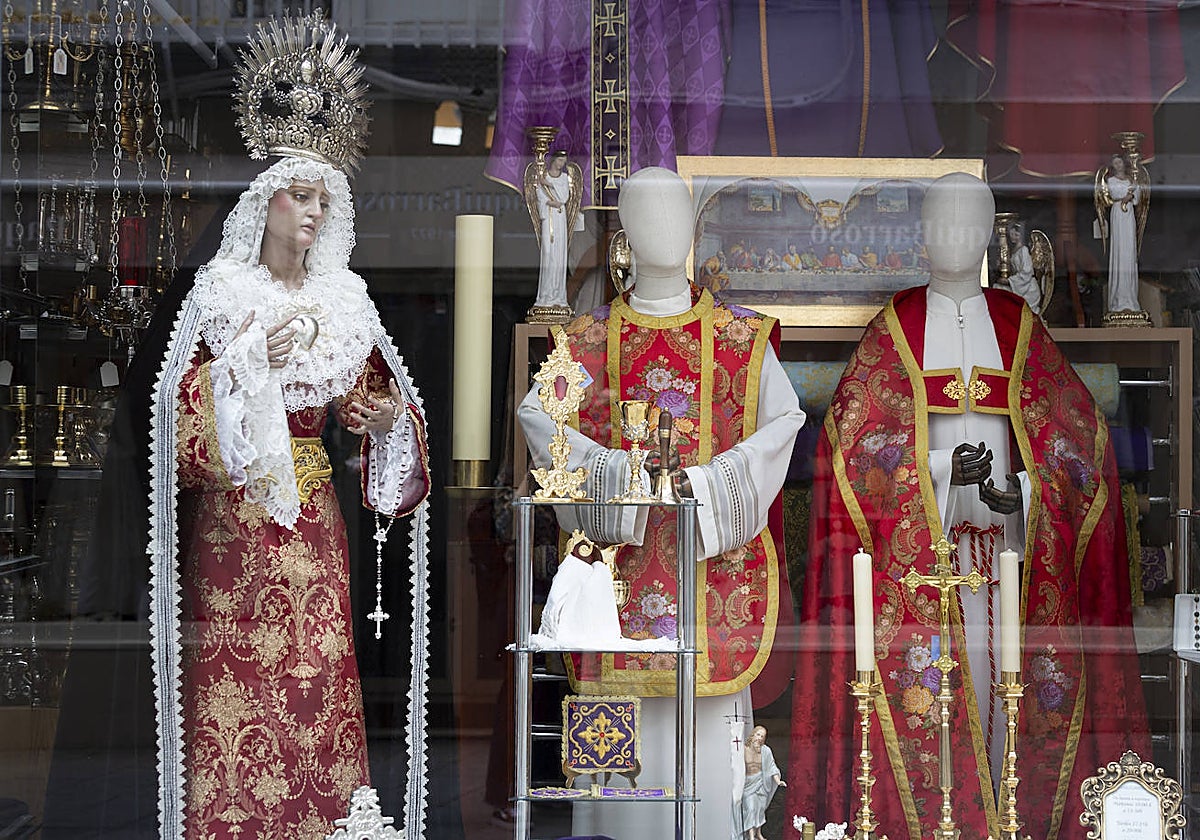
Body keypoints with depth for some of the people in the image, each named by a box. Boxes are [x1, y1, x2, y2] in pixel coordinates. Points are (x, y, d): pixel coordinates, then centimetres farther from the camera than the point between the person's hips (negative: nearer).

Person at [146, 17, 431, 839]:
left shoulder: (344, 298, 12)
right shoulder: (223, 291, 0)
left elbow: (361, 399, 18)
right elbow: (187, 405, -5)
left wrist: (386, 415, -3)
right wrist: (251, 360, -18)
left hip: (313, 516, 4)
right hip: (236, 519, -4)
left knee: (320, 675, 1)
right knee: (238, 682, -6)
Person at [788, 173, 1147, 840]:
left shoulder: (1019, 326, 12)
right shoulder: (895, 328, 7)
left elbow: (1078, 435, 8)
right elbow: (854, 437, -1)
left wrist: (1024, 491, -10)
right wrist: (941, 471, -15)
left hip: (1009, 532, 2)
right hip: (919, 539, -1)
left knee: (1009, 673, -4)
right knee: (928, 680, -9)